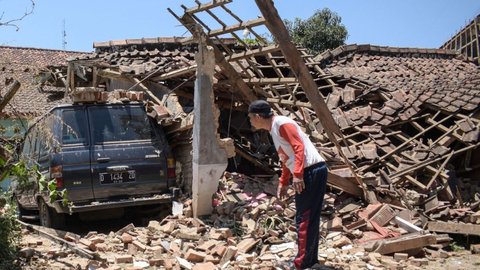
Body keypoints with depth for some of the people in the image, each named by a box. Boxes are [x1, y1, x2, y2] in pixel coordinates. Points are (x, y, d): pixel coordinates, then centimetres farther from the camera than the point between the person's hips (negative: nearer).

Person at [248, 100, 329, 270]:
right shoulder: (274, 129, 21)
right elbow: (287, 159, 27)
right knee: (310, 218, 13)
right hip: (310, 172, 10)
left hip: (311, 171, -10)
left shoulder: (282, 123, -9)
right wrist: (283, 183, 28)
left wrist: (297, 175, -26)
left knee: (303, 218, -7)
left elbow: (299, 147, -19)